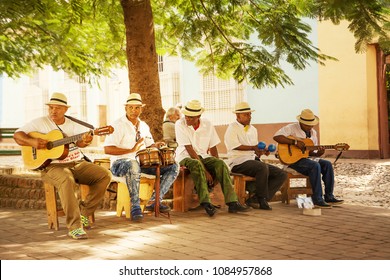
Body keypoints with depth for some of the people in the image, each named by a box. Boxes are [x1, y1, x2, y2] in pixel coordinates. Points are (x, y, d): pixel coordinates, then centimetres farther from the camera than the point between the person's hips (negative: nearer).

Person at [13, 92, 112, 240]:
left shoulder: (74, 124, 10)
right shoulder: (40, 123, 3)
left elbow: (80, 141, -5)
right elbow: (17, 135, 1)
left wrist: (85, 141, -30)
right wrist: (32, 142, -19)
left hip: (78, 164, 5)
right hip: (53, 166, -4)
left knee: (105, 175, -14)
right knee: (66, 181, -38)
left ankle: (83, 212, -5)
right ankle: (74, 226, -34)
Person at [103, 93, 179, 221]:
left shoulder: (144, 126, 14)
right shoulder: (119, 125, -9)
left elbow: (149, 145, 26)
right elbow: (107, 149, -18)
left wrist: (155, 145, 1)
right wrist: (131, 150, -26)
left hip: (142, 163, 7)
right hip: (120, 163, -7)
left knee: (174, 167, -5)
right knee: (133, 165, -44)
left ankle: (154, 201, -9)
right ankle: (135, 207, -34)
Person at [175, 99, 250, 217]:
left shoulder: (207, 125, 0)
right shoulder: (180, 124, -12)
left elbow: (213, 148, 5)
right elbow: (189, 149, -19)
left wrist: (216, 166, -12)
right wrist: (205, 171, -24)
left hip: (203, 156, 4)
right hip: (186, 157, -4)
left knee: (221, 164, -24)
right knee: (196, 165, -38)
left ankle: (232, 202, -29)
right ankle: (206, 202, -40)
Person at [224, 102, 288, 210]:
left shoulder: (253, 129, 23)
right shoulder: (232, 128, -1)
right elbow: (235, 146, -15)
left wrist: (262, 151, 4)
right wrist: (253, 148, -16)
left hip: (253, 160, 9)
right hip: (238, 162, -8)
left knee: (282, 174, -7)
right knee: (262, 167, -36)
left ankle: (255, 199, -17)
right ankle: (262, 199, -20)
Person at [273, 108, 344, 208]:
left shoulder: (313, 132, 14)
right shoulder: (291, 128, -6)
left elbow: (312, 152, 15)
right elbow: (276, 137, -22)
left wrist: (318, 153, -10)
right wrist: (295, 142, -25)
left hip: (307, 157, 7)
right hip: (293, 159, -7)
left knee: (327, 164, -13)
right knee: (315, 166, -31)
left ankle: (329, 196, -9)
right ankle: (317, 199, -29)